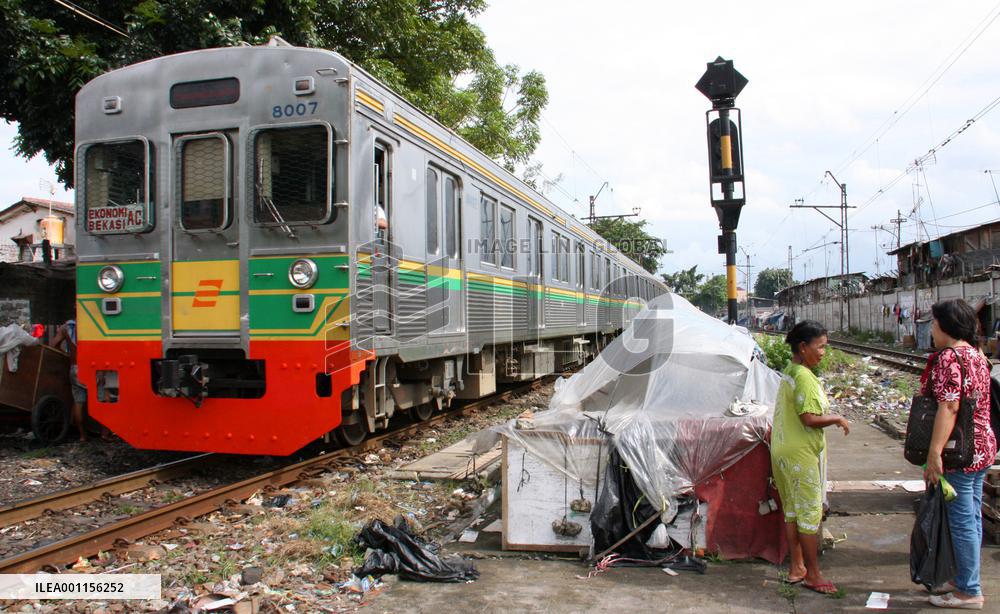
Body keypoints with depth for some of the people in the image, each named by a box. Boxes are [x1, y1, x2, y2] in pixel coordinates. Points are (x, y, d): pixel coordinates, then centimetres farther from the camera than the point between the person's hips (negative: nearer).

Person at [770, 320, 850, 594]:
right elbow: (810, 418, -25)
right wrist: (837, 419, -10)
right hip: (801, 454, -10)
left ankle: (796, 567, 25)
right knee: (810, 513, 0)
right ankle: (813, 575, 9)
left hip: (782, 450, 10)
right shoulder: (805, 378, -19)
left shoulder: (788, 372, 11)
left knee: (792, 510, 15)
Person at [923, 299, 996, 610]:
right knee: (972, 517, 17)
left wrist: (934, 453, -27)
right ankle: (965, 579, 30)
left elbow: (949, 408, -26)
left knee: (962, 521, 0)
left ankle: (969, 592, 10)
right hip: (983, 445, 10)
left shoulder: (949, 358, -18)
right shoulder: (977, 355, 12)